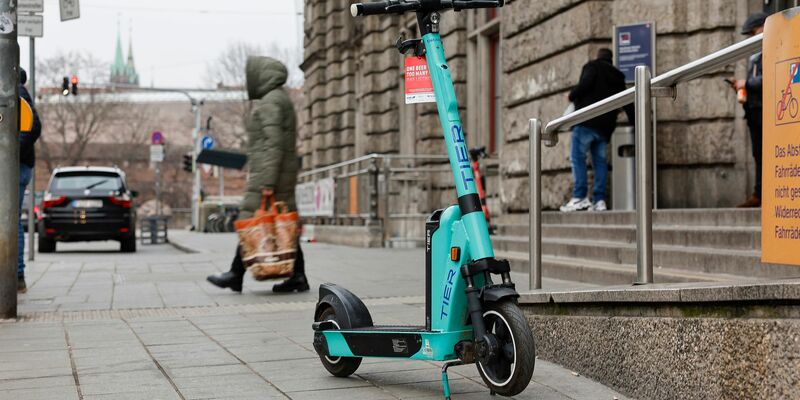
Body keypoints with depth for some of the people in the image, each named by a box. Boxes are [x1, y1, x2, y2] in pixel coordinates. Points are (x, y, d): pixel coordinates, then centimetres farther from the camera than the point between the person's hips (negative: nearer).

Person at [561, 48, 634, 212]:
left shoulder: (593, 66, 6)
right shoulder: (618, 77, 24)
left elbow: (585, 84, -13)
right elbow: (628, 105, 23)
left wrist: (572, 96, 3)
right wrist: (634, 124, 29)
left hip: (586, 120, -6)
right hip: (605, 127, 6)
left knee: (577, 157, -8)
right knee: (600, 160, 6)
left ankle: (580, 197, -17)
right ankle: (599, 200, -3)